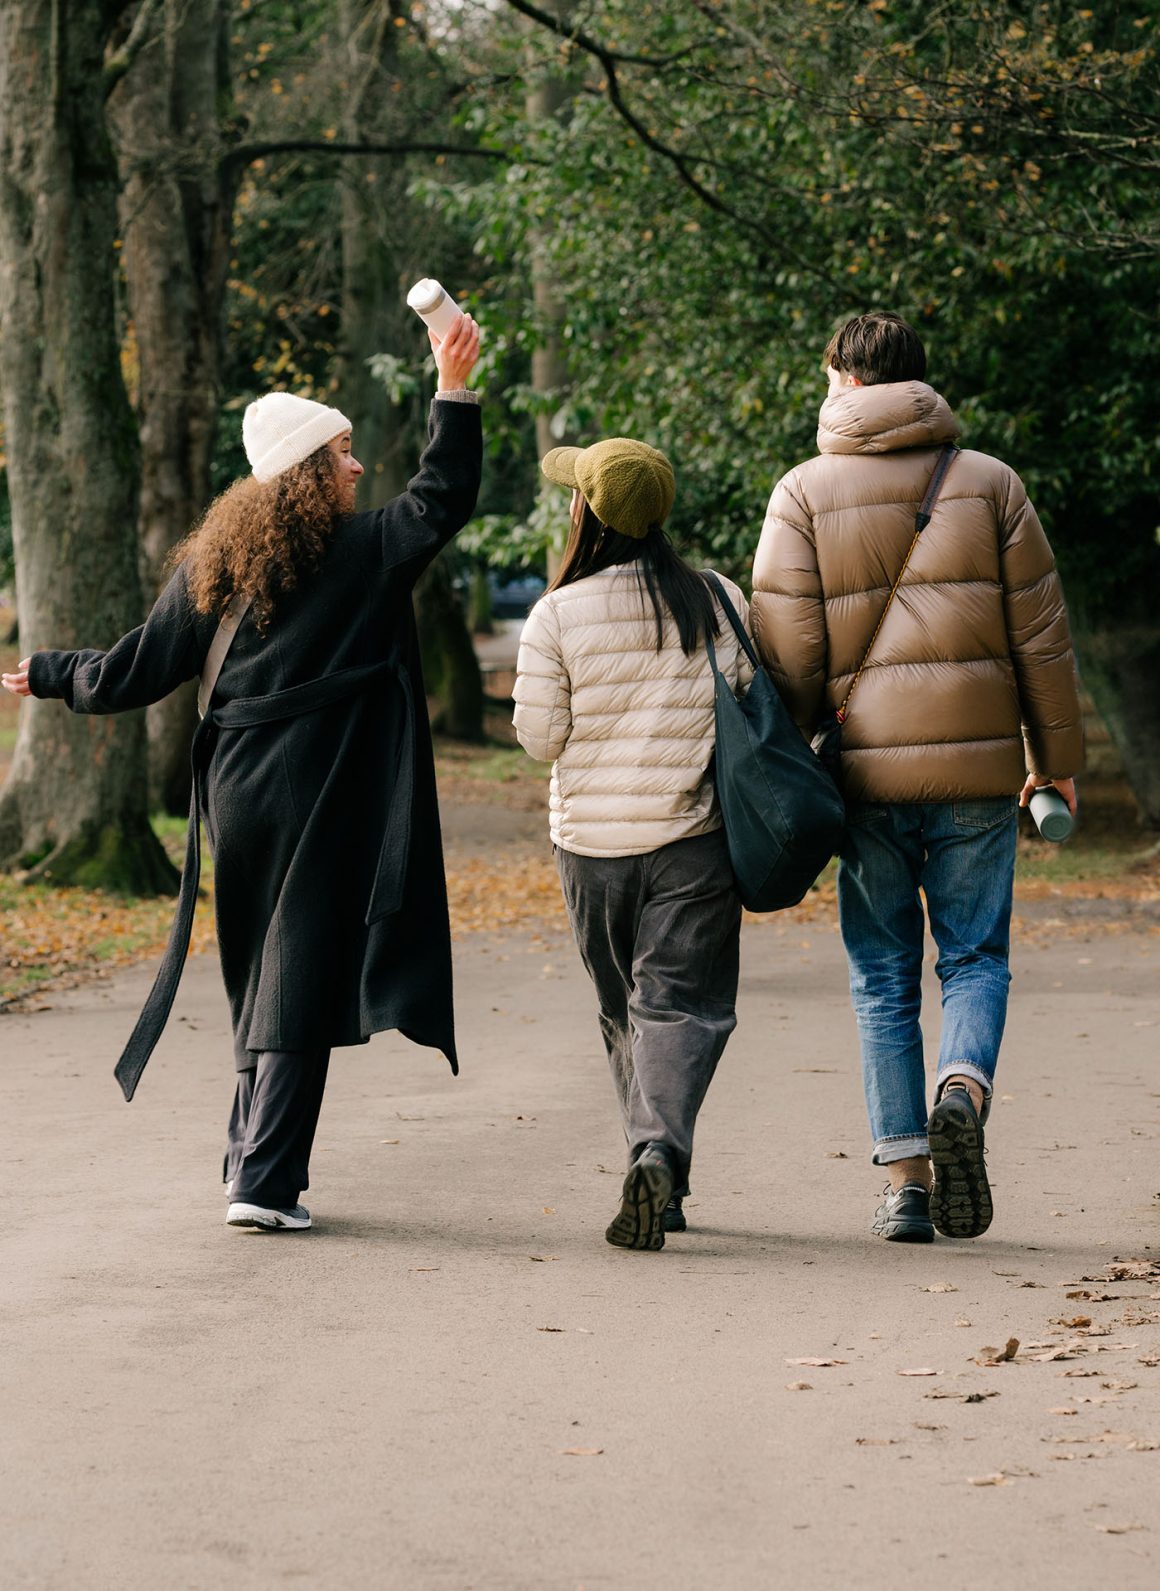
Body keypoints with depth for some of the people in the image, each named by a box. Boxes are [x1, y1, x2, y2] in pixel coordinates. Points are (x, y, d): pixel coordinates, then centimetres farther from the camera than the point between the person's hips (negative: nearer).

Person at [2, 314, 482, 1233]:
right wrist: (454, 393, -5)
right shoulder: (363, 552, -7)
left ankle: (256, 1163, 21)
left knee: (260, 977, 16)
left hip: (237, 794, 5)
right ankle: (264, 1180, -9)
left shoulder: (214, 562, 6)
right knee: (298, 979, -4)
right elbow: (445, 499, -7)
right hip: (320, 801, -5)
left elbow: (145, 666, 8)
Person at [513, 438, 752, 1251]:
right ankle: (661, 1151, -24)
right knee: (682, 1002, -2)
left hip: (592, 839, 0)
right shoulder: (720, 603, -3)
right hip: (692, 836, 0)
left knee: (626, 1010, 15)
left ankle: (654, 1161, 19)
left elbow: (540, 736, -5)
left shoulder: (558, 615, -8)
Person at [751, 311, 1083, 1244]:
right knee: (975, 958, 9)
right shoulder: (989, 483, 5)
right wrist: (1056, 756, 15)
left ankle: (907, 1180, 6)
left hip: (867, 772, 0)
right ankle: (963, 1092, -19)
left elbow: (787, 648, -4)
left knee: (884, 980, 9)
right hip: (977, 767, 0)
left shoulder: (805, 493, 1)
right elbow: (1041, 635, 5)